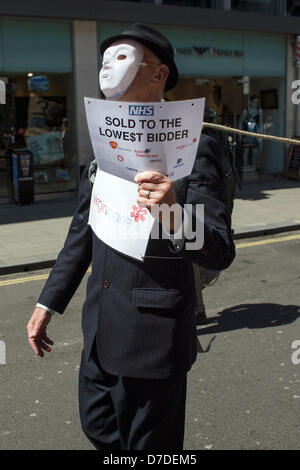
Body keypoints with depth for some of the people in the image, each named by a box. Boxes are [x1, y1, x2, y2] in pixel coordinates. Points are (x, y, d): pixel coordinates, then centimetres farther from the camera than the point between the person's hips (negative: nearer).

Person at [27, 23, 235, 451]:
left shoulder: (192, 148, -14)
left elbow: (220, 252, -20)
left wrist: (174, 218, -40)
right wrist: (48, 303, 15)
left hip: (154, 334, -7)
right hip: (101, 332, 7)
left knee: (148, 443, 13)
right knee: (98, 429, 24)